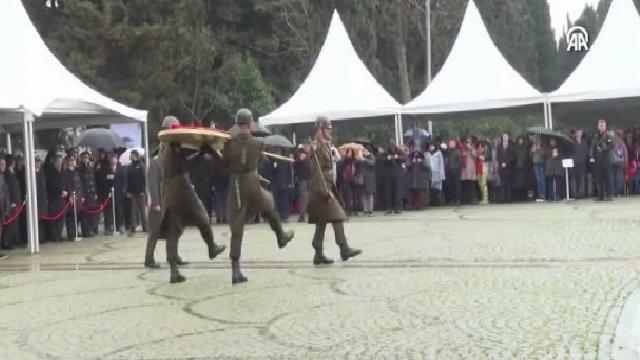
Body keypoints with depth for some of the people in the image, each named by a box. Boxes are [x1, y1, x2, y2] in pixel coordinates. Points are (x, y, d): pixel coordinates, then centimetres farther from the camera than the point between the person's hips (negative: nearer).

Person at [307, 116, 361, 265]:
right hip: (322, 188, -10)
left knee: (322, 222, 9)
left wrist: (330, 189, 20)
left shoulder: (325, 145, 17)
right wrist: (325, 191, -24)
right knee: (337, 217, -10)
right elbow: (317, 171, -19)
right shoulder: (317, 146, -13)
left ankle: (319, 254, 11)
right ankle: (344, 250, -7)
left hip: (327, 187, 10)